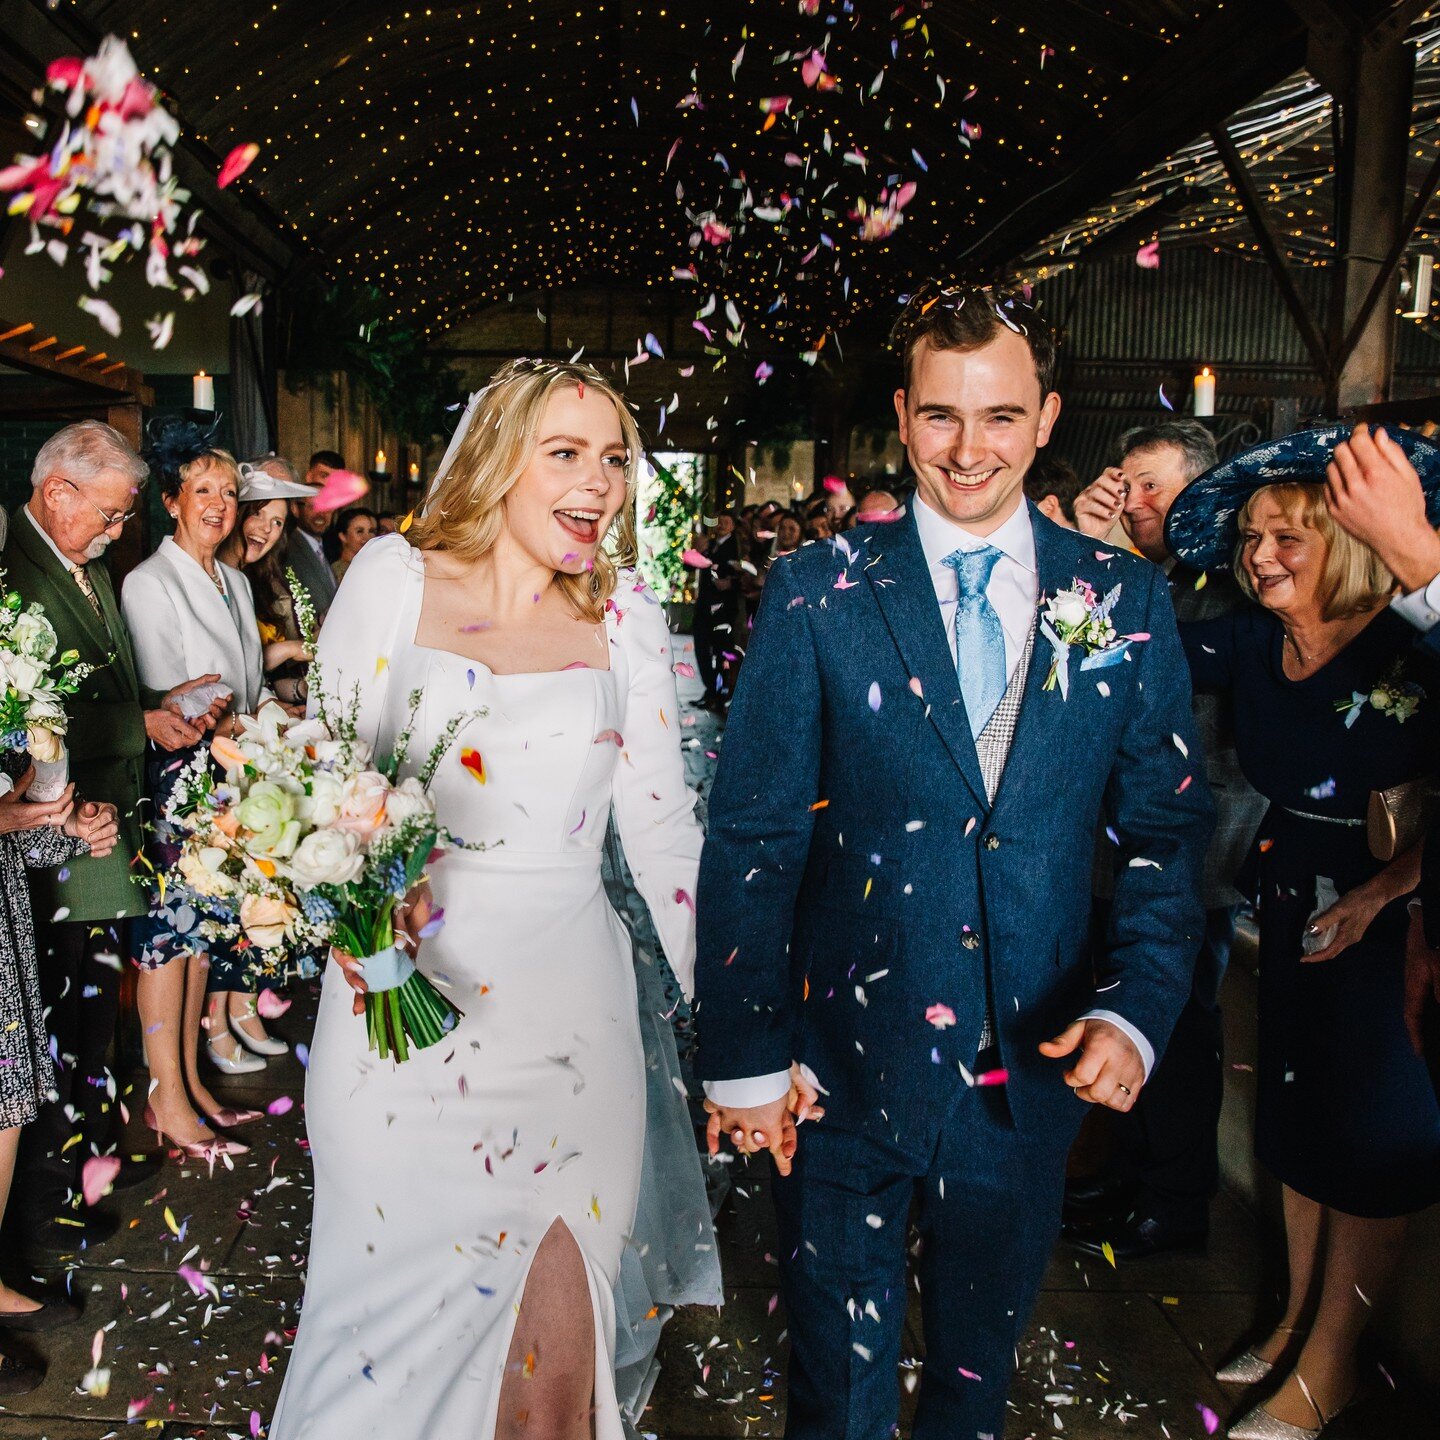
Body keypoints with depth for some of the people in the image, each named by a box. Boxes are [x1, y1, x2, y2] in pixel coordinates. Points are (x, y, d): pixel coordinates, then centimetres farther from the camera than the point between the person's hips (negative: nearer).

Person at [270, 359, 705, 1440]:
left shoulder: (626, 617, 3)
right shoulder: (395, 576, -1)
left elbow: (662, 823, 6)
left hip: (569, 1012, 1)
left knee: (554, 1325, 9)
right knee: (406, 1295, 12)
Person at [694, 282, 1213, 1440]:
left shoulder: (1127, 601, -1)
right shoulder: (819, 592, -8)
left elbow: (1168, 829, 4)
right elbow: (751, 837, -8)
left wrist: (1136, 1007, -9)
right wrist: (746, 1054, -8)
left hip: (1037, 1071, 3)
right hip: (848, 1069, -2)